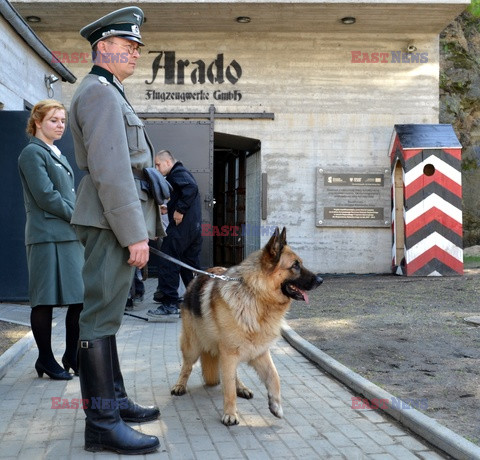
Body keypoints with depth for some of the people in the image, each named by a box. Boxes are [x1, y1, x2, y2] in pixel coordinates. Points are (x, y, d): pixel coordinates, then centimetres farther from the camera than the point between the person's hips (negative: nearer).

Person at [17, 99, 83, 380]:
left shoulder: (58, 156, 21)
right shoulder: (33, 153, -5)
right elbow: (46, 196, -13)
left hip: (70, 235, 8)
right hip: (47, 237, -8)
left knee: (81, 297, 6)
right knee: (46, 300, 1)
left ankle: (72, 355, 19)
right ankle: (46, 360, 12)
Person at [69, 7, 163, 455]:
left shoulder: (108, 93, 23)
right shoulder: (101, 91, -10)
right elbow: (111, 170, -20)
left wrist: (136, 228, 22)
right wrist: (134, 233, -21)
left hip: (112, 222, 11)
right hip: (113, 220, -11)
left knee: (105, 313, 14)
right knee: (102, 315, -9)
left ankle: (114, 398, 24)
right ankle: (101, 421, -4)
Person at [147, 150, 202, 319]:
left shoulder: (177, 172, -6)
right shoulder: (183, 172, 25)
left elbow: (191, 187, -24)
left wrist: (179, 210, -23)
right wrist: (169, 208, 19)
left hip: (181, 225, -10)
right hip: (194, 227, 10)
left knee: (167, 263, -9)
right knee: (190, 265, 13)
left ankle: (169, 305, -12)